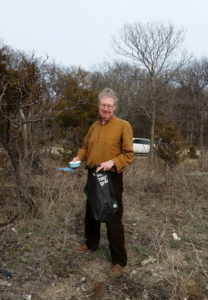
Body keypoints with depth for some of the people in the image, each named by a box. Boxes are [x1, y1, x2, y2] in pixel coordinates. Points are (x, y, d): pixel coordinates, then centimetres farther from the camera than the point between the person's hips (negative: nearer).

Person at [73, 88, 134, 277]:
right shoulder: (94, 126, 9)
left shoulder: (123, 126, -10)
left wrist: (112, 162, -27)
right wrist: (78, 157, 0)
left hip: (112, 178, -7)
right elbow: (86, 146, 19)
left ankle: (119, 261, 12)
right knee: (91, 213, 21)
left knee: (113, 220, -2)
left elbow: (129, 155, -12)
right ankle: (91, 243, 44)